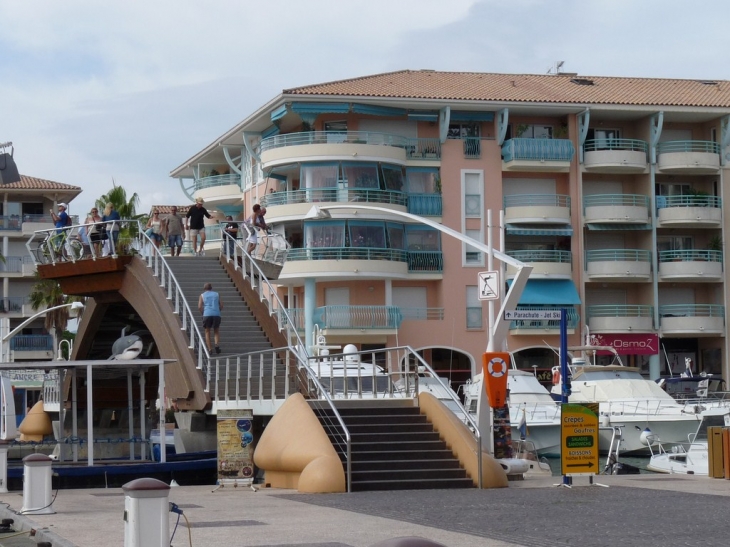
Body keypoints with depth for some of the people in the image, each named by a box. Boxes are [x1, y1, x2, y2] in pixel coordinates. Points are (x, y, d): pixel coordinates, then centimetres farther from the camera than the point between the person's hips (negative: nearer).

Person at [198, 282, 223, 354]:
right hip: (217, 314, 1)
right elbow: (221, 306, 11)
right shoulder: (217, 294, 16)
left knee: (207, 332, 12)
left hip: (207, 314, -1)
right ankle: (217, 344, -13)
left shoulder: (202, 295, 12)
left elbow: (199, 307, 1)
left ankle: (209, 349, 3)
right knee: (216, 331, 13)